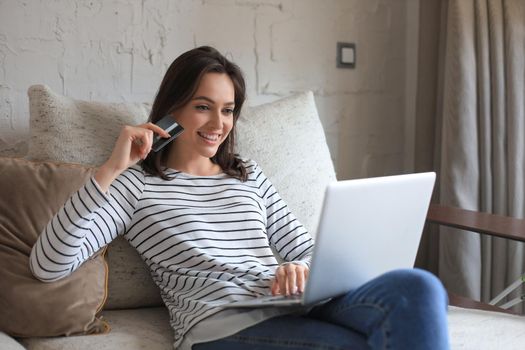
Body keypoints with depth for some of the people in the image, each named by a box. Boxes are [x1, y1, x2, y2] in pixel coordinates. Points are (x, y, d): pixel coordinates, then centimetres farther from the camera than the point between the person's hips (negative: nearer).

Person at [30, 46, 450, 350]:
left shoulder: (249, 174, 24)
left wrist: (302, 269, -5)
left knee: (418, 287, -24)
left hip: (294, 308, 6)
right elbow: (48, 265, -5)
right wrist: (110, 169, -11)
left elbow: (305, 248, 22)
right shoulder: (137, 185, 7)